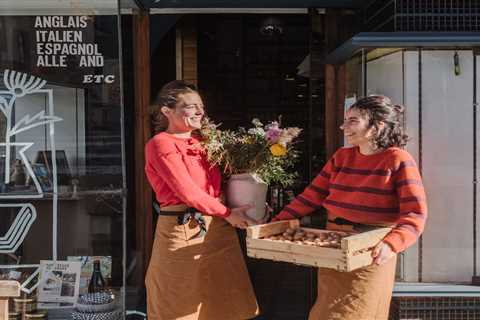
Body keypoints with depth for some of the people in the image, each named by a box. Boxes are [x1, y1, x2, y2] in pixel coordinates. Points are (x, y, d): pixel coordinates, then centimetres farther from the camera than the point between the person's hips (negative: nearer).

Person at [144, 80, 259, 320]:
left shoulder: (203, 142, 16)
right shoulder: (160, 144, -7)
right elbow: (187, 190, -14)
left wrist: (252, 202, 1)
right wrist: (227, 213, -9)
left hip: (218, 228, 7)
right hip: (182, 231, -7)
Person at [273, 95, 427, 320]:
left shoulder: (398, 161, -8)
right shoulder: (342, 156, 8)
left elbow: (415, 213, -16)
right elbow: (313, 195, 7)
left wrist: (392, 244, -32)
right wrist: (276, 223, 0)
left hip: (370, 254, -5)